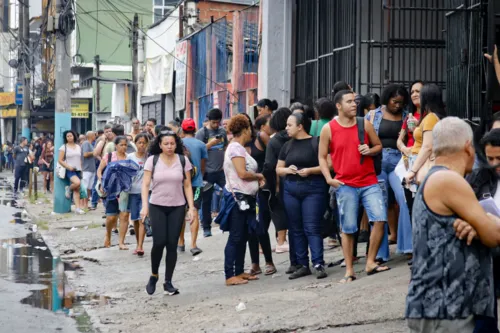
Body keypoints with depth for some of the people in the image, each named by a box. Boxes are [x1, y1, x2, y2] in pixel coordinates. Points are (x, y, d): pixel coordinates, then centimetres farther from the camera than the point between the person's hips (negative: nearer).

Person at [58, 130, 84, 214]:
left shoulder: (78, 147, 15)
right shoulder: (63, 147, 0)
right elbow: (60, 160, -4)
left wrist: (81, 168, 9)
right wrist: (68, 167, -15)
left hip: (78, 170, 5)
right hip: (69, 170, -5)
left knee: (77, 190, 1)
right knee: (77, 182, -31)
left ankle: (77, 208, 1)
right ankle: (69, 189, 0)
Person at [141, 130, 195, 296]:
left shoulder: (183, 160, 0)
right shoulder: (152, 160, -3)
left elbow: (187, 186, 2)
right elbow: (145, 185, -4)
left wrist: (191, 207, -4)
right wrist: (144, 206, -14)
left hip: (177, 207, 1)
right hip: (157, 206, -1)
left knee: (172, 244, 0)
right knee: (159, 242, -10)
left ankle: (168, 282, 9)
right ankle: (154, 275, 15)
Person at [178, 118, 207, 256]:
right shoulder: (201, 145, 0)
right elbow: (203, 165, 8)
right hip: (197, 182, -1)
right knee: (194, 212, -3)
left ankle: (181, 243, 22)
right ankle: (193, 245, -13)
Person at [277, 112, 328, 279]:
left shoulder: (316, 142, -3)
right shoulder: (287, 146, 14)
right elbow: (278, 169, 17)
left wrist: (311, 170, -18)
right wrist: (287, 170, -4)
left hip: (313, 189, -6)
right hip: (291, 190, 6)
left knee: (312, 228, -10)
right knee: (296, 229, 6)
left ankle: (318, 264, -9)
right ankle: (303, 265, 12)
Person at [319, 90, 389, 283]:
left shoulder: (365, 124, 6)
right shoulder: (328, 129, 0)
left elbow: (378, 146, 15)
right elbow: (322, 157, 6)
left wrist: (370, 150, -7)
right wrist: (328, 178, -7)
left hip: (369, 182, 2)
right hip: (345, 185, -2)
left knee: (379, 219, -11)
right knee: (348, 229, 2)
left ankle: (370, 263, 3)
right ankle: (349, 271, 11)